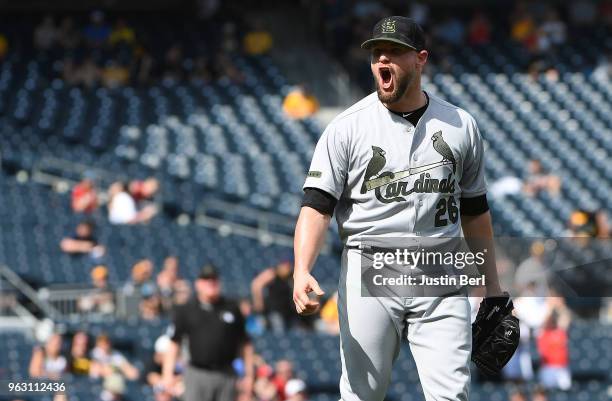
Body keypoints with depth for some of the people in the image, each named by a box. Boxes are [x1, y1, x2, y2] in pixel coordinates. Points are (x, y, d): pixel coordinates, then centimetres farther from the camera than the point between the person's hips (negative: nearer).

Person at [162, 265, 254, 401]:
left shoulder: (232, 308, 7)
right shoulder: (185, 311, 4)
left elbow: (245, 344, 10)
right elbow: (174, 343, 4)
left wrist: (249, 375, 7)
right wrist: (168, 373, -6)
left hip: (226, 375, 2)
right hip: (197, 373, -1)